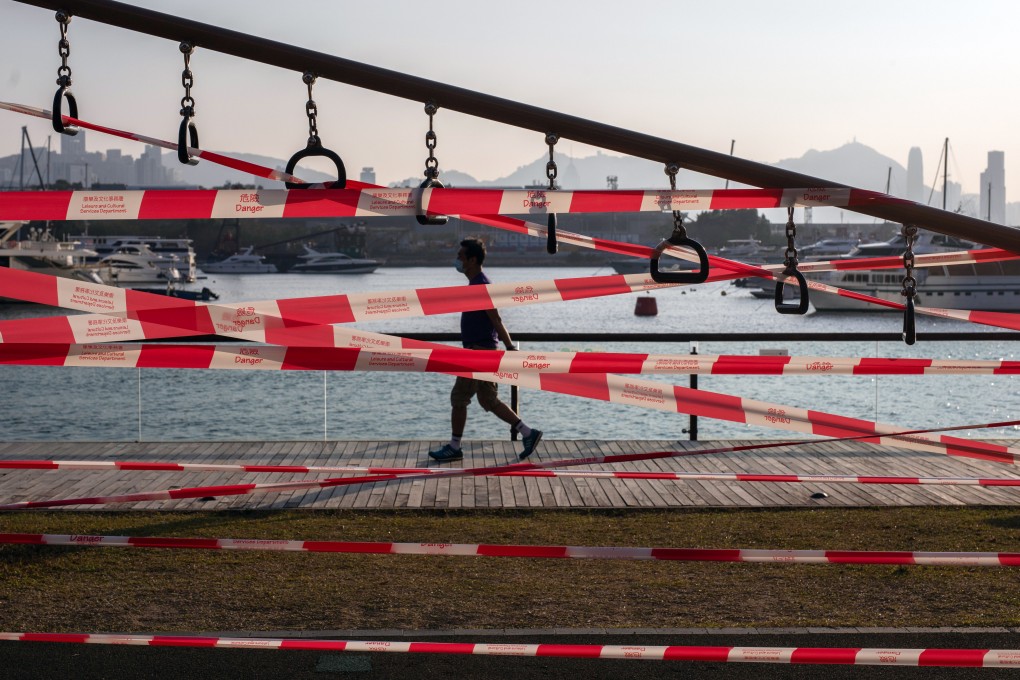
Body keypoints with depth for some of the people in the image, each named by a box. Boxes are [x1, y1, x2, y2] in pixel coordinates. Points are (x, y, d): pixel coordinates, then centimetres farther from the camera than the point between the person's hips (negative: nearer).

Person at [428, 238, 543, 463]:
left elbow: (496, 321, -21)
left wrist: (511, 349, -24)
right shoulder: (475, 284, 15)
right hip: (480, 351, 10)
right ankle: (528, 434, 13)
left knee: (458, 398, -3)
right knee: (489, 401, 12)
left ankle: (454, 448, 5)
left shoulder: (481, 286, -16)